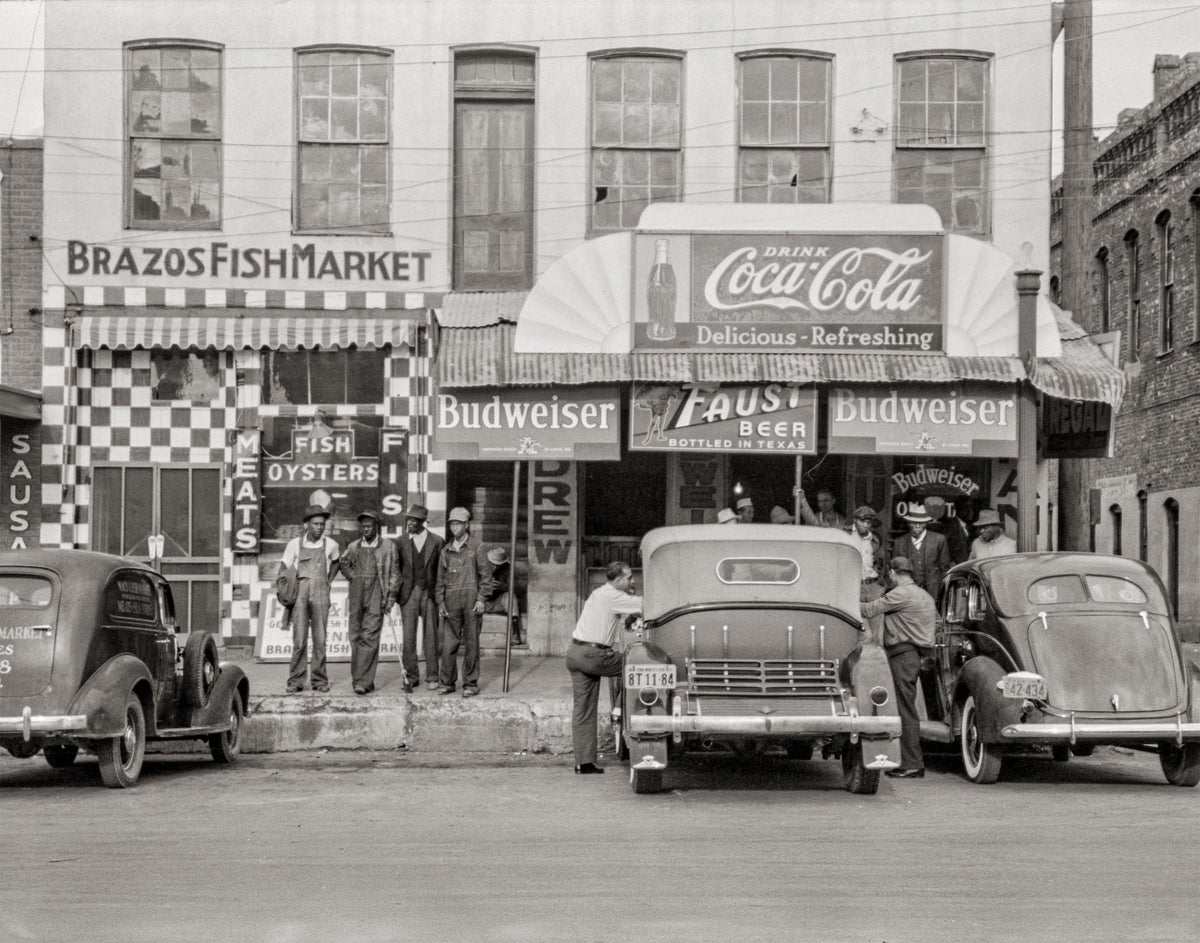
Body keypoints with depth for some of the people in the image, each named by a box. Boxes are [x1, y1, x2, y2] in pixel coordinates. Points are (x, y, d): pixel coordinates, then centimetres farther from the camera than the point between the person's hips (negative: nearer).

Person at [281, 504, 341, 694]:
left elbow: (336, 561, 25)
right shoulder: (295, 544, 1)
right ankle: (296, 681, -1)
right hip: (300, 593, -1)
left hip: (320, 594, 1)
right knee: (299, 639, -4)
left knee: (320, 639, 2)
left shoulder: (330, 544, 5)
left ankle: (320, 680, 8)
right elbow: (283, 568, 4)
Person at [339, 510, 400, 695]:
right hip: (356, 594, 4)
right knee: (355, 637, 4)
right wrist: (352, 578, 12)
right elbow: (344, 564, 28)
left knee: (369, 637, -12)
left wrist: (391, 597, -3)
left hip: (377, 595, -4)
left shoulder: (388, 546, 1)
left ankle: (362, 680, -15)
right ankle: (362, 679, 13)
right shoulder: (353, 547, 10)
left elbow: (394, 573, 3)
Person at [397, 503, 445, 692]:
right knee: (408, 636, 0)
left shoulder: (437, 541, 2)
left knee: (431, 637, 1)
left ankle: (432, 677, 8)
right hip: (408, 593, 1)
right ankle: (411, 676, 8)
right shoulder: (401, 542, 4)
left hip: (430, 593, -1)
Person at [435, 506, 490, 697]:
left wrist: (481, 599, -8)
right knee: (448, 643, 0)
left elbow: (484, 575, 1)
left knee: (471, 642, 0)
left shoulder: (475, 547, 3)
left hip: (471, 597, -3)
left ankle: (471, 684, 5)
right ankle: (447, 682, 7)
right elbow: (440, 579, 16)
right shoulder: (446, 550, 14)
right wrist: (440, 603, 7)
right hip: (451, 600, 3)